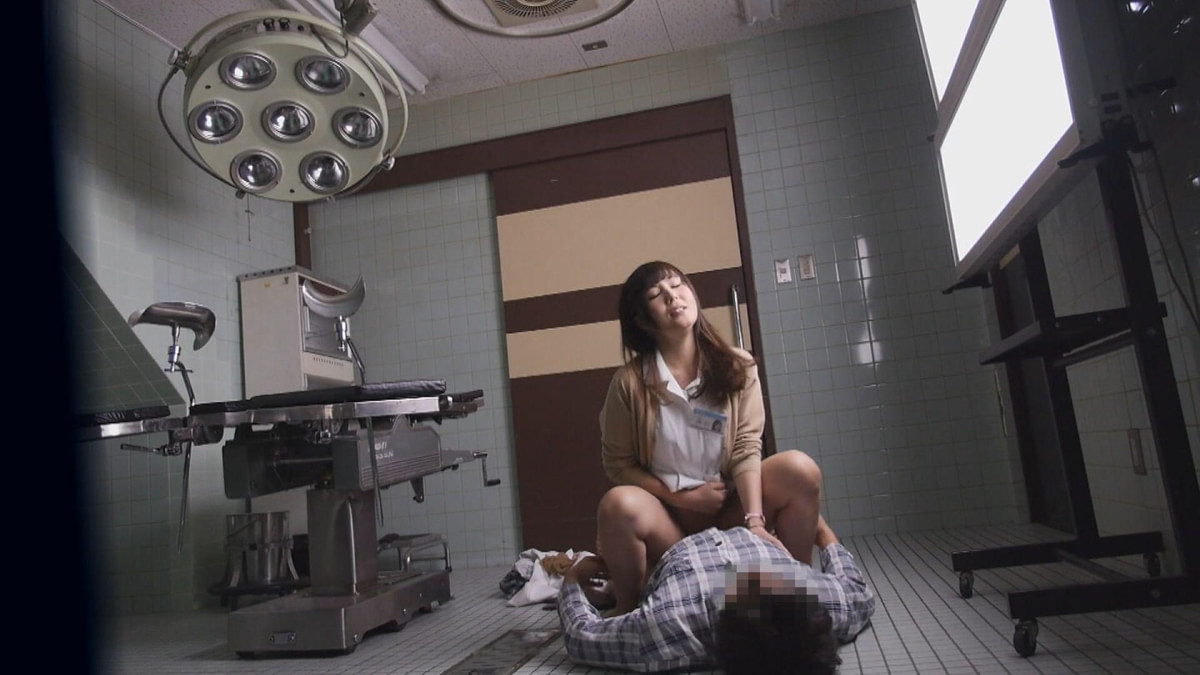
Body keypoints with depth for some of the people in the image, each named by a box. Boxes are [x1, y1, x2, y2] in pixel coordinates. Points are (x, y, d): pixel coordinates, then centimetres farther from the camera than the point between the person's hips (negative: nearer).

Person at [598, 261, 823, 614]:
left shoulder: (737, 367, -4)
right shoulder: (630, 381, -9)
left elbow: (746, 449, -12)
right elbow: (618, 464, -4)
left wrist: (754, 520, -26)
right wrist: (682, 498, -13)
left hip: (728, 508, 2)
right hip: (667, 514, -2)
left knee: (799, 469, -24)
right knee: (619, 505, -36)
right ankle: (629, 611, -10)